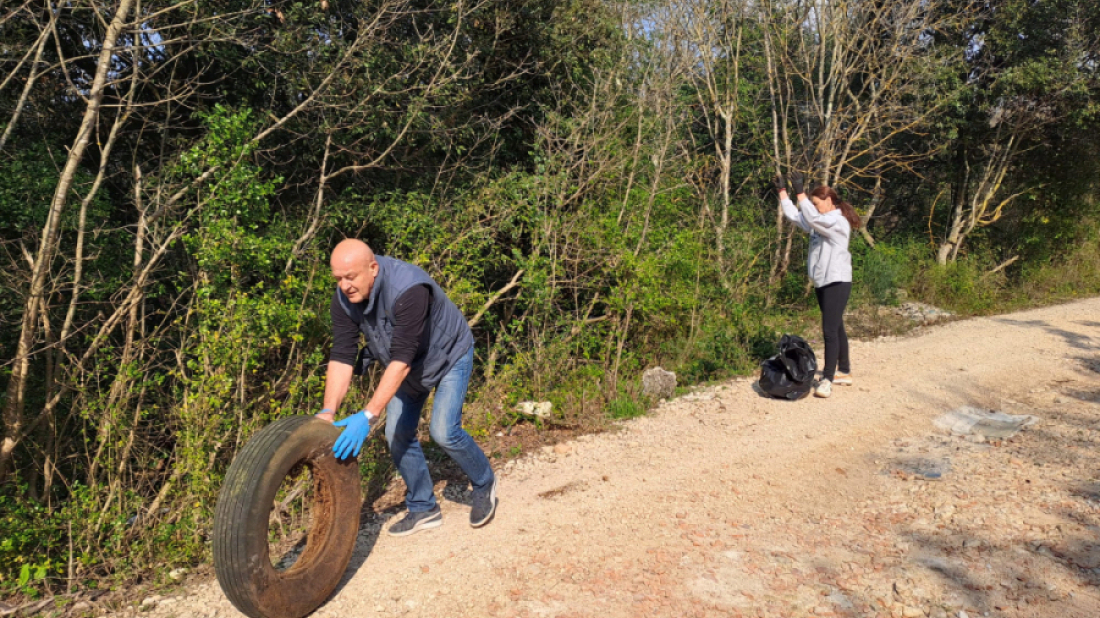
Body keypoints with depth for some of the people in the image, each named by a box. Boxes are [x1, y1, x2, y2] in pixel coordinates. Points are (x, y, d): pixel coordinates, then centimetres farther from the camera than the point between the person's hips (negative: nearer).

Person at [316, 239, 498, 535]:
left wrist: (368, 416, -47)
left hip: (450, 355, -6)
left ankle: (484, 484, 13)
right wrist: (328, 411, -33)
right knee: (397, 434, 2)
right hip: (410, 364, 7)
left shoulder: (408, 290, -41)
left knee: (443, 430, -17)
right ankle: (424, 509, 20)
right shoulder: (344, 300, -20)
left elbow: (401, 359, -43)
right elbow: (341, 357, -21)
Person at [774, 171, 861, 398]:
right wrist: (782, 190, 12)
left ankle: (827, 379, -15)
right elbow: (793, 215, 15)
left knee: (830, 330, -14)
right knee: (836, 328, 16)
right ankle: (844, 372, 27)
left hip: (837, 282, -10)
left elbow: (812, 217, -30)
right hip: (822, 283, 10)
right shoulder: (819, 222, 12)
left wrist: (799, 192, -31)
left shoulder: (838, 221, -14)